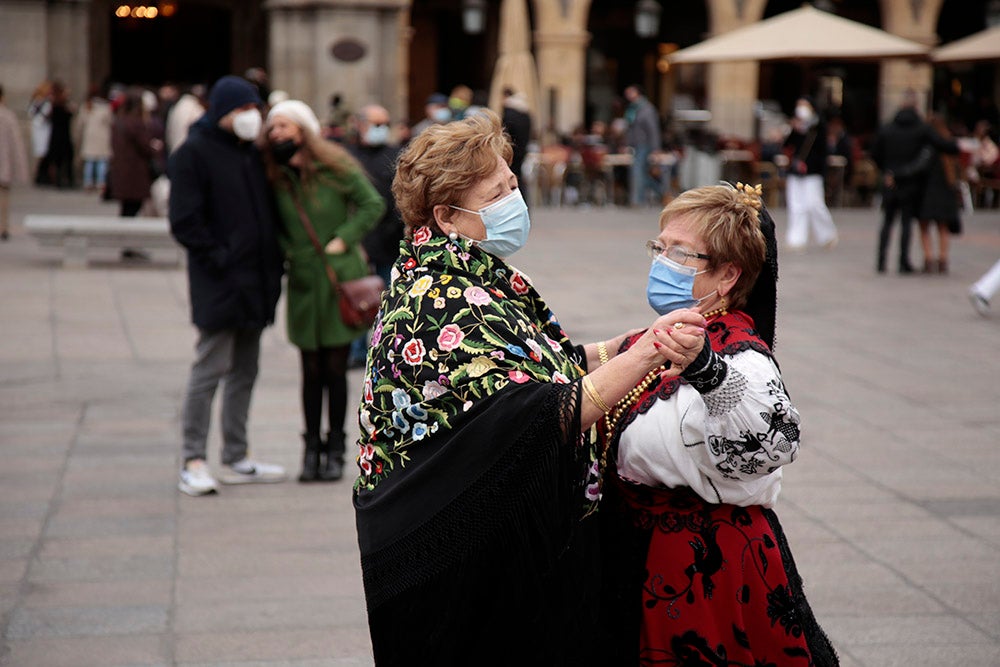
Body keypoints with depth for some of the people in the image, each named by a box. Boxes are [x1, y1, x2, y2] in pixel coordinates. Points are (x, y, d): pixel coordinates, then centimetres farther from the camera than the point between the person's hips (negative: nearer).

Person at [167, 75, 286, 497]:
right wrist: (219, 259, -18)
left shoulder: (252, 152, 15)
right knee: (210, 369, -8)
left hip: (254, 282, 8)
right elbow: (184, 221, -13)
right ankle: (193, 462, -3)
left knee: (244, 371, 12)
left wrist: (273, 261, 10)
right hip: (218, 284, -8)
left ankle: (237, 459, 19)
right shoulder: (193, 153, -8)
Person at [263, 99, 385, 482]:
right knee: (312, 371, 4)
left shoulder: (336, 167, -6)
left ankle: (335, 450, 11)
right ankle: (312, 449, 14)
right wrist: (286, 251, -1)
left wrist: (343, 240, -8)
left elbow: (373, 204, -2)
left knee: (335, 368, 1)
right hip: (303, 281, 3)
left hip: (341, 278, -3)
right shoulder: (276, 178, 4)